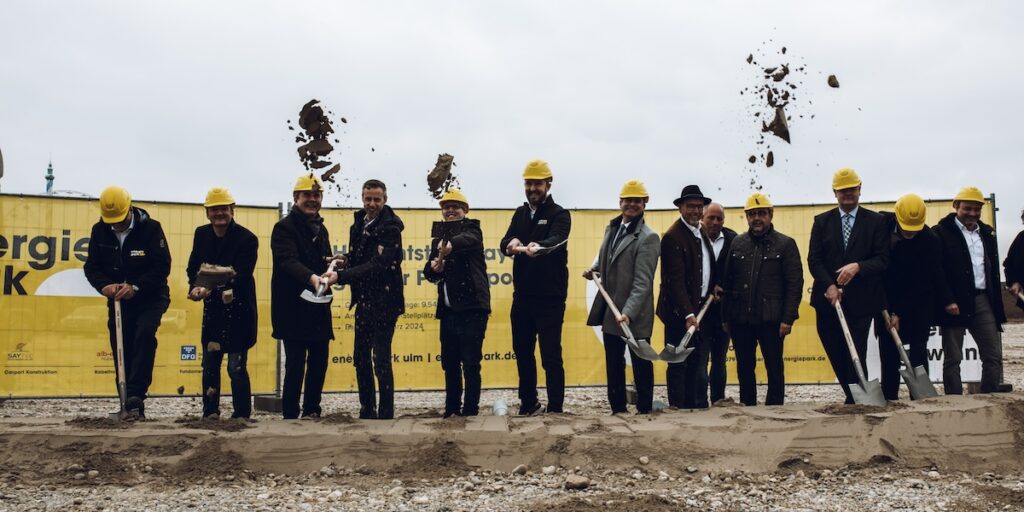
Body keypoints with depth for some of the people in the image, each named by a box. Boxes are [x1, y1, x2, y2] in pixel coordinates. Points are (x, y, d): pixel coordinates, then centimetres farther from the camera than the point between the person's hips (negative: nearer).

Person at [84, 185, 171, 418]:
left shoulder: (150, 228, -14)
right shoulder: (99, 231, -2)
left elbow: (163, 265, -17)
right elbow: (92, 267, -1)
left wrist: (136, 286, -28)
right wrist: (105, 285, -22)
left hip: (150, 297, -4)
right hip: (118, 299, 4)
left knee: (145, 333, -28)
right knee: (121, 350, 4)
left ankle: (136, 394, -30)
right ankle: (129, 407, 12)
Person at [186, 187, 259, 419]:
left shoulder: (247, 238, -13)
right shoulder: (201, 234, 6)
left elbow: (241, 277, -21)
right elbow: (193, 268, 8)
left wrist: (212, 291, -35)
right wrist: (195, 287, -14)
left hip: (239, 311, -6)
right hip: (212, 310, 6)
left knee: (236, 367, -5)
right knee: (209, 365, 11)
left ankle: (242, 416, 6)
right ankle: (210, 414, 22)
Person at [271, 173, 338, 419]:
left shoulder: (321, 229, 18)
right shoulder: (284, 227, -7)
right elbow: (289, 261, -22)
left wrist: (333, 272, -8)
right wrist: (311, 277, -41)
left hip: (318, 307, 7)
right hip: (293, 307, -7)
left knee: (319, 361, 10)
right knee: (296, 364, -7)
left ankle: (311, 412, 23)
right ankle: (290, 415, 3)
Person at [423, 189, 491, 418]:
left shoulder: (472, 228, 0)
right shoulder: (439, 237, 17)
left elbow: (469, 239, -25)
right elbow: (430, 273, 14)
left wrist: (451, 245, -46)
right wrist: (434, 267, -10)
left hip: (472, 306, -6)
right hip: (448, 309, 6)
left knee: (471, 362, -6)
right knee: (449, 362, 10)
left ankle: (470, 410, 0)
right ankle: (452, 409, 20)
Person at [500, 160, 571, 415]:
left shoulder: (559, 215, -6)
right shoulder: (520, 213, 11)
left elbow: (556, 240, -26)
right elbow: (506, 242, -3)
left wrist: (538, 247, -49)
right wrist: (511, 243, -27)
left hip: (550, 298, -6)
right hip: (522, 296, 6)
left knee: (551, 357, -4)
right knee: (522, 352, 14)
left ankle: (555, 410, 4)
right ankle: (528, 403, 30)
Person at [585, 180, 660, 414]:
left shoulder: (647, 238, -15)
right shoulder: (611, 228, 8)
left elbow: (643, 282, -21)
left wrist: (628, 313, -29)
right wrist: (594, 268, 4)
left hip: (634, 316, -7)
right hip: (610, 311, 7)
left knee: (641, 364, 7)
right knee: (613, 364, 16)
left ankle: (644, 410, 19)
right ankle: (617, 408, 28)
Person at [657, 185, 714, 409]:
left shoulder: (702, 234, 13)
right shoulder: (673, 237, -15)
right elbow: (676, 280, -20)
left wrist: (711, 292, 11)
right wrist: (688, 314, -24)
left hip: (701, 307, 8)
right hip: (680, 311, -8)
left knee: (699, 363, 13)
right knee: (679, 364, -1)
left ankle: (698, 404, 20)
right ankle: (678, 406, 7)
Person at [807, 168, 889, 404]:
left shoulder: (875, 221, 4)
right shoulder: (822, 221, 8)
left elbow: (882, 259, -3)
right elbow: (814, 259, 1)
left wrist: (857, 266, -20)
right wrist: (829, 286, -13)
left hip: (860, 301, -2)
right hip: (829, 300, 3)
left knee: (855, 357, -6)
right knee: (837, 358, 7)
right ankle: (857, 399, 21)